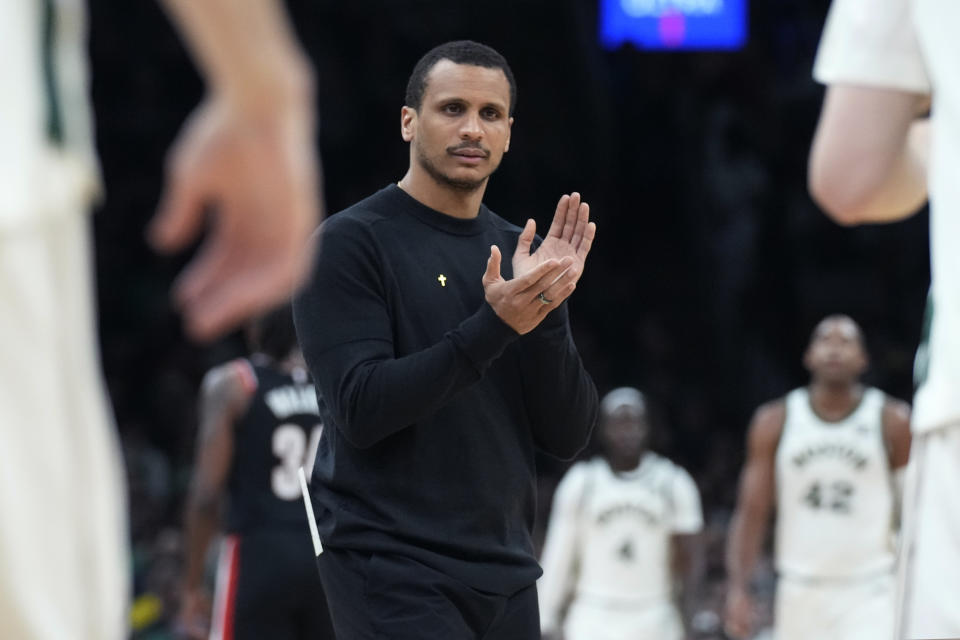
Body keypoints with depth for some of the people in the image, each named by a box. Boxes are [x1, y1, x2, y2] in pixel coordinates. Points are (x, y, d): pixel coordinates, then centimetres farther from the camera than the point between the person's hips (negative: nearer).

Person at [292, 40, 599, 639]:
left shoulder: (518, 253, 11)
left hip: (505, 574, 6)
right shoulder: (349, 243, -6)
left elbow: (568, 435, 6)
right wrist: (493, 325, -23)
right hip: (392, 569, -6)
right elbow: (359, 408, -16)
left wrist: (546, 313, -9)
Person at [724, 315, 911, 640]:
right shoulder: (774, 421, 5)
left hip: (869, 592, -3)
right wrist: (738, 589, -7)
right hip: (801, 589, 3)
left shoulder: (892, 421, 0)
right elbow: (752, 512, 4)